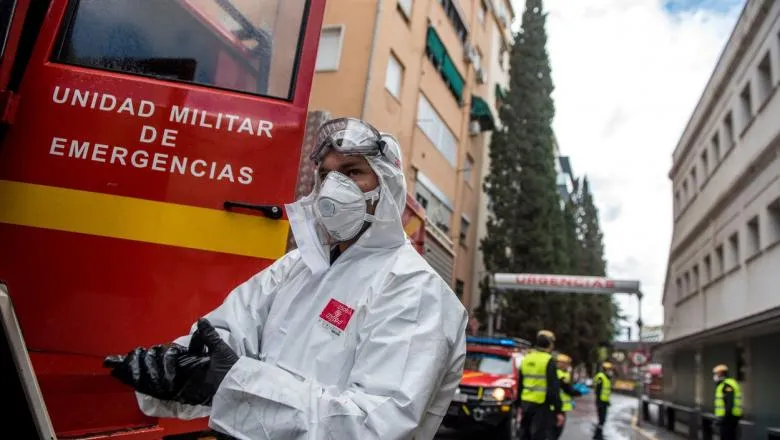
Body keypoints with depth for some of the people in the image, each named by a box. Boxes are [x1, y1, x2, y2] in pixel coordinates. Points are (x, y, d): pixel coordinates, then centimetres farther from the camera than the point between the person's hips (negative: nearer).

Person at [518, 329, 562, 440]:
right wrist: (558, 411, -11)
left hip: (526, 403, 7)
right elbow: (553, 389, -14)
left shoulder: (526, 359, 11)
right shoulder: (548, 360, -10)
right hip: (542, 404, -7)